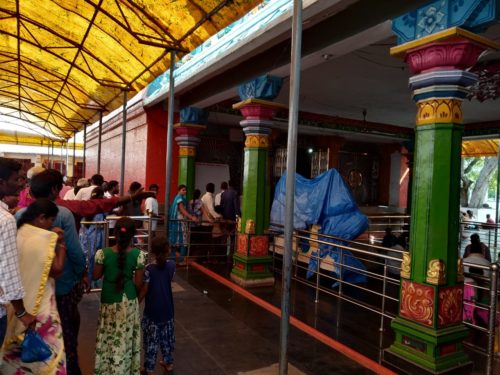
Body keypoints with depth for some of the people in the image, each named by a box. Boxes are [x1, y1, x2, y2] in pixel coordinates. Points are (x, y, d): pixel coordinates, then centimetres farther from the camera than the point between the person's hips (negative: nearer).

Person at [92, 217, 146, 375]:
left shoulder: (103, 253, -15)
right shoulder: (138, 254, -16)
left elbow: (95, 276, -3)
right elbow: (138, 283, -10)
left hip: (109, 301, 1)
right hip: (129, 301, 0)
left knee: (108, 336, 19)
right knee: (126, 337, 16)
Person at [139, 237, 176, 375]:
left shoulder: (149, 269, -21)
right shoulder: (171, 266, -10)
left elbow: (143, 291, -15)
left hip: (152, 311, -4)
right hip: (167, 310, 4)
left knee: (151, 340, 10)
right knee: (167, 337, 20)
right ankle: (168, 362, 34)